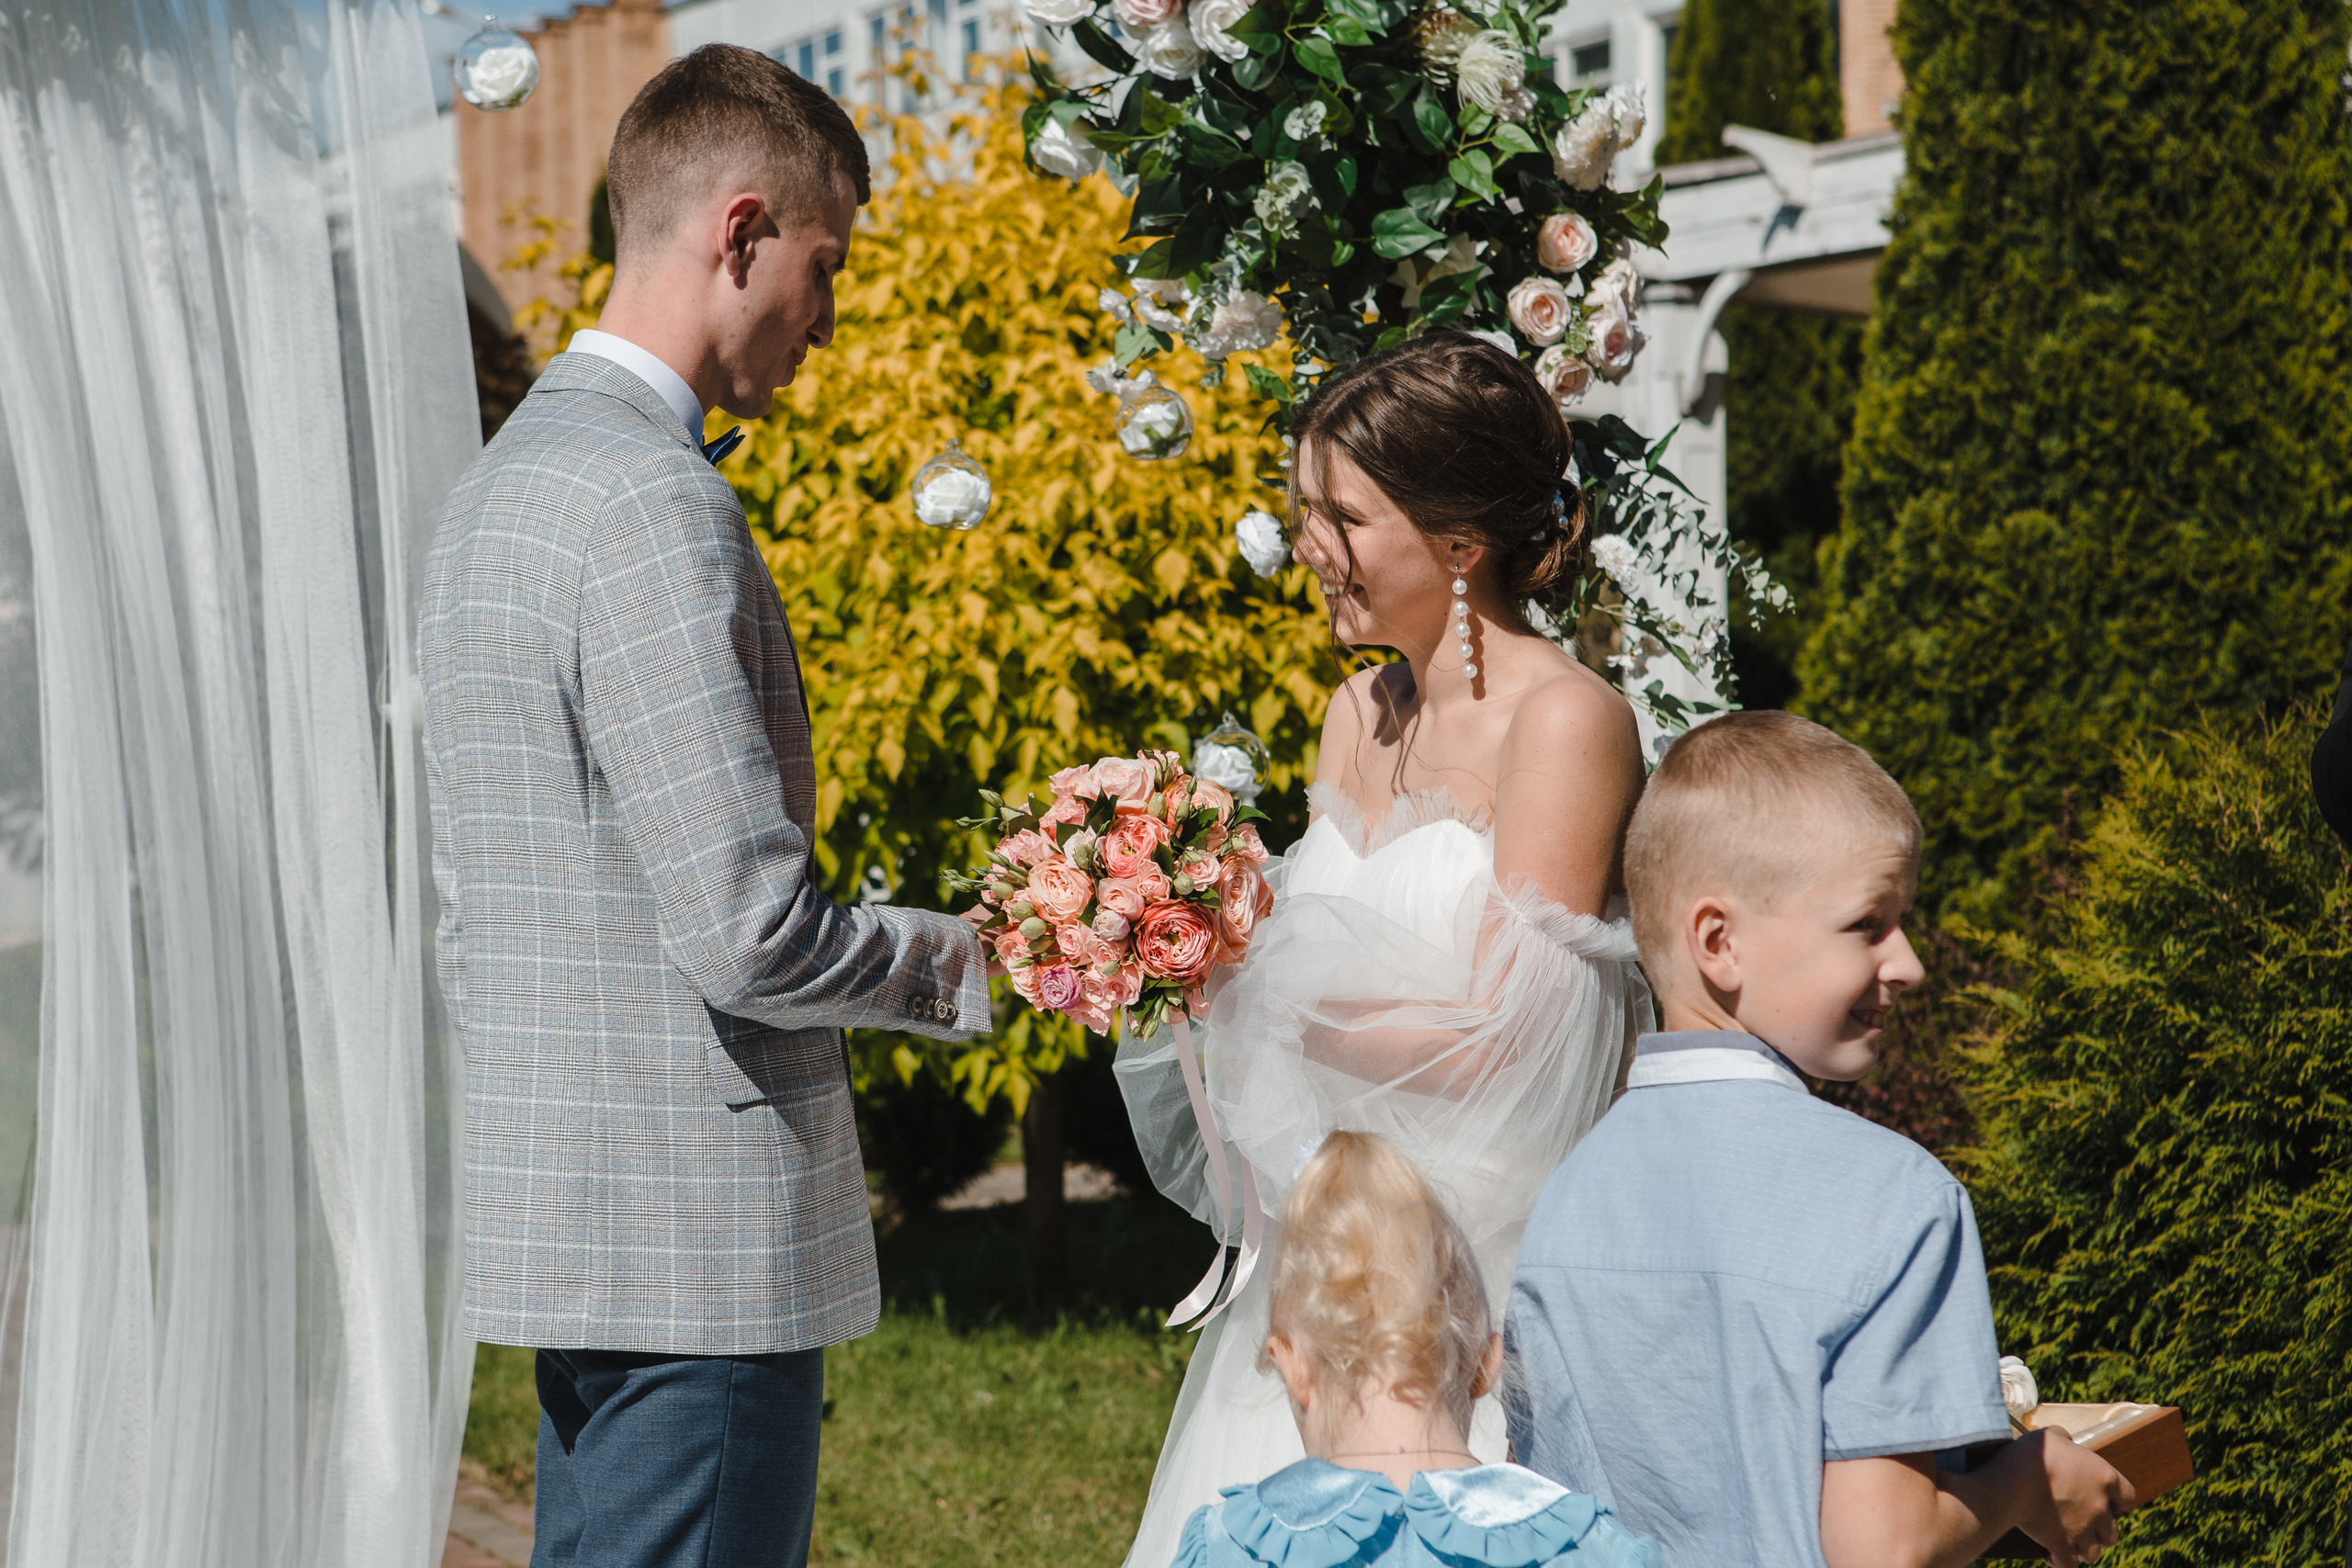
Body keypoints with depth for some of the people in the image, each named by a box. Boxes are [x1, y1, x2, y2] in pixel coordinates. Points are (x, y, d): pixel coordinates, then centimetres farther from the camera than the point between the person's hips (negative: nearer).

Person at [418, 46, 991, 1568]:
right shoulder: (652, 504, -18)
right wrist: (970, 961, -6)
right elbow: (748, 929, -21)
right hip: (699, 1240, -10)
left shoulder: (509, 475, 13)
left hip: (564, 1206, 10)